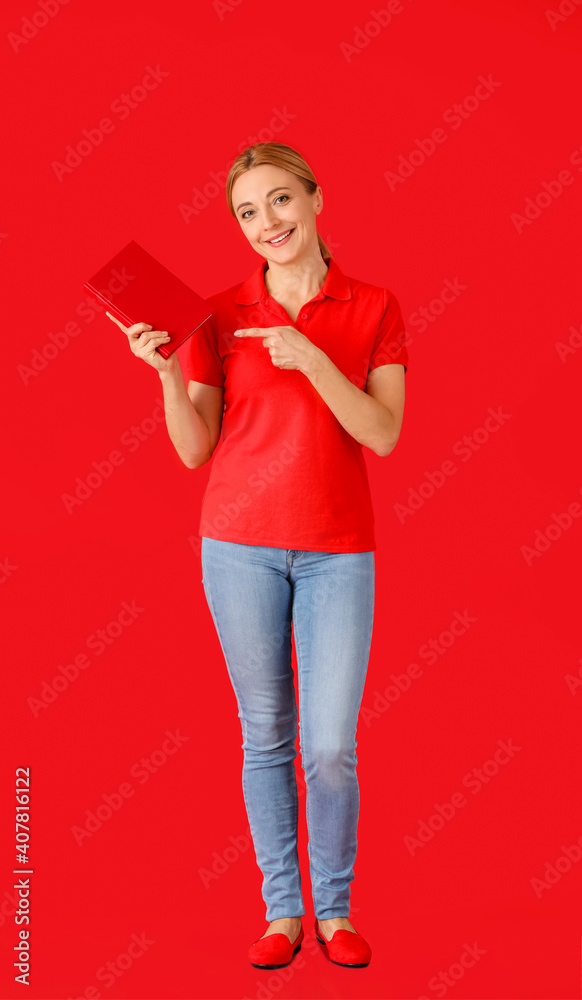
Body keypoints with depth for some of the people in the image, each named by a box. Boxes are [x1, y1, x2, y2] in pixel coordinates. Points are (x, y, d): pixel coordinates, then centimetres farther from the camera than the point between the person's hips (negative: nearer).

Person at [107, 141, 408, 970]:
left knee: (332, 747, -1)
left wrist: (311, 359, -18)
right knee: (266, 735, 7)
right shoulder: (219, 315, 3)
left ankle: (335, 909, 20)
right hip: (240, 542, 1)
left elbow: (383, 434, -8)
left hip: (338, 549, 0)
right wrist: (165, 369, -14)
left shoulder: (374, 308, 3)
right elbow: (194, 449, 1)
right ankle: (281, 910, 22)